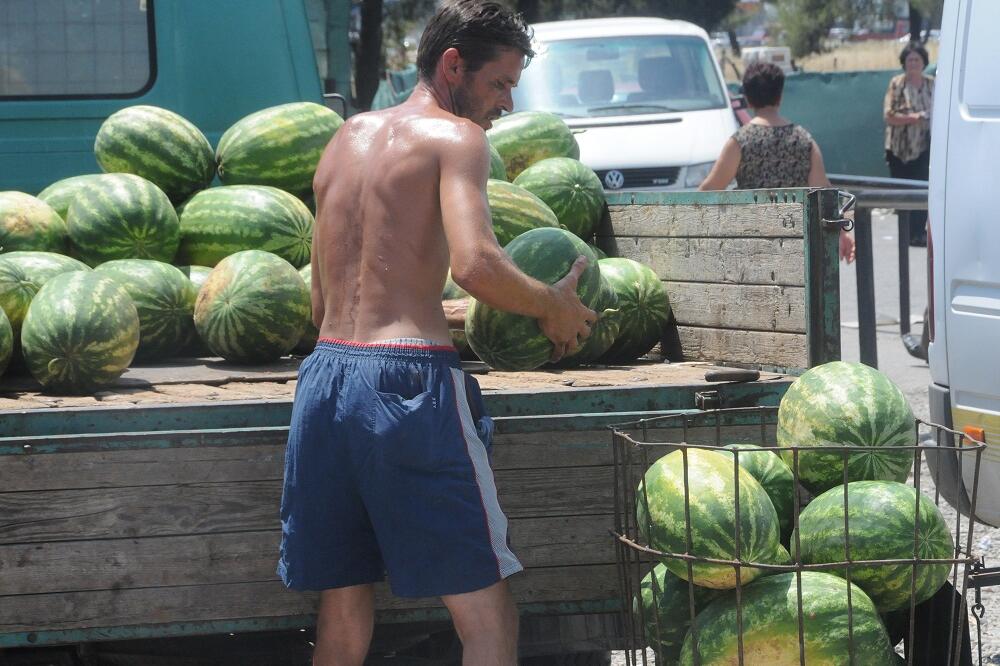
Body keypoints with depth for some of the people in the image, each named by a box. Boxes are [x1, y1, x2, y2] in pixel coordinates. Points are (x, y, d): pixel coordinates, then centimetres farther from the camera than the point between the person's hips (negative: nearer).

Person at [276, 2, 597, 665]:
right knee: (485, 606, -1)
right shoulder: (456, 136, -2)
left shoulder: (347, 137, 20)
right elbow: (475, 262, -19)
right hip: (409, 381, -7)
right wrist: (555, 307, -3)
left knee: (344, 608, 13)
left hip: (326, 374, 7)